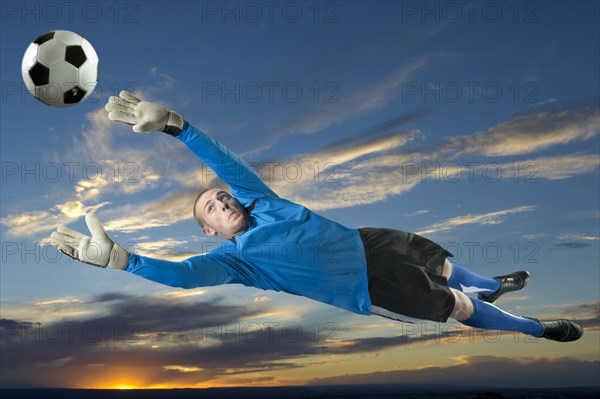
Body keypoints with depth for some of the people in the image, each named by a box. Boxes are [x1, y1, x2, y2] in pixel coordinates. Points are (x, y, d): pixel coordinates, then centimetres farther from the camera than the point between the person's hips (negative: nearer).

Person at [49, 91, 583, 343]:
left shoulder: (260, 201, 0)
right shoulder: (235, 257, -15)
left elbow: (224, 160, -8)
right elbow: (187, 274, -31)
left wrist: (172, 123, -18)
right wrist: (117, 258, -43)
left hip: (368, 242, 6)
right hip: (371, 290, -5)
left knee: (442, 261, 24)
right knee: (459, 306, 2)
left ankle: (494, 285, 56)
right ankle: (536, 328, 23)